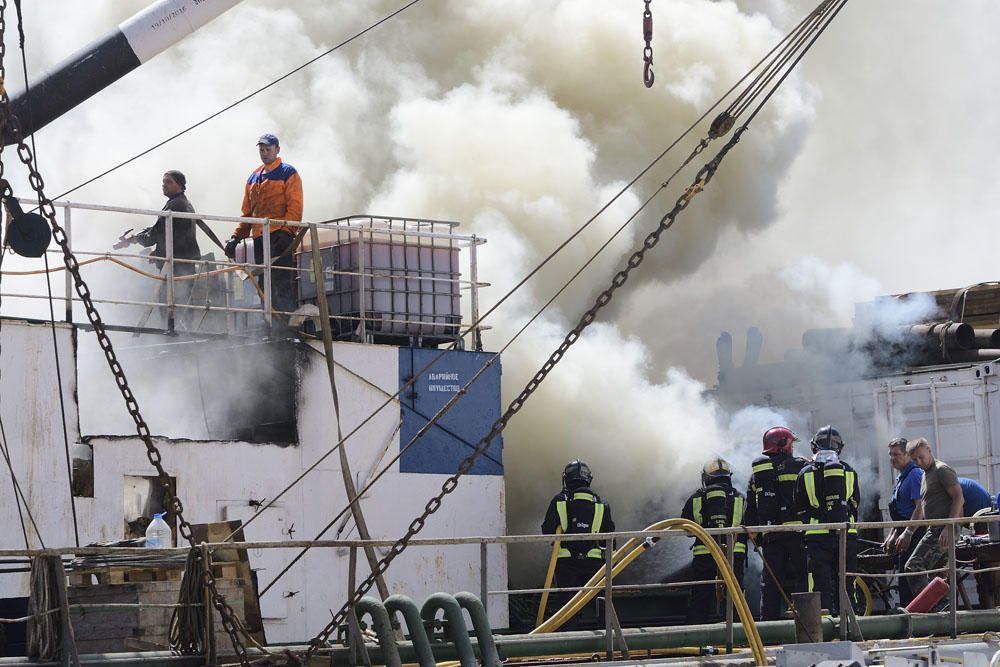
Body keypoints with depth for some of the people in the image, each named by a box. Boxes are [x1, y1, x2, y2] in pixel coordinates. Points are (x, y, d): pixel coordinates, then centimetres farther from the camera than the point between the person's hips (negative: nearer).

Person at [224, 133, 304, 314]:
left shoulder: (288, 173, 2)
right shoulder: (253, 177, 22)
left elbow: (295, 207, -7)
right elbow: (247, 212, 24)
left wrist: (285, 231, -20)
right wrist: (237, 236, 12)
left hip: (279, 236, -7)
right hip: (259, 238, 7)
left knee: (281, 283, -15)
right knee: (264, 284, 5)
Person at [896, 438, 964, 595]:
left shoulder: (943, 470, -6)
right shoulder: (925, 476, 25)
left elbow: (959, 498, -16)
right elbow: (920, 509, 32)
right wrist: (908, 532, 27)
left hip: (943, 530, -10)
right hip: (935, 529, 10)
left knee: (913, 567, -15)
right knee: (934, 572, 8)